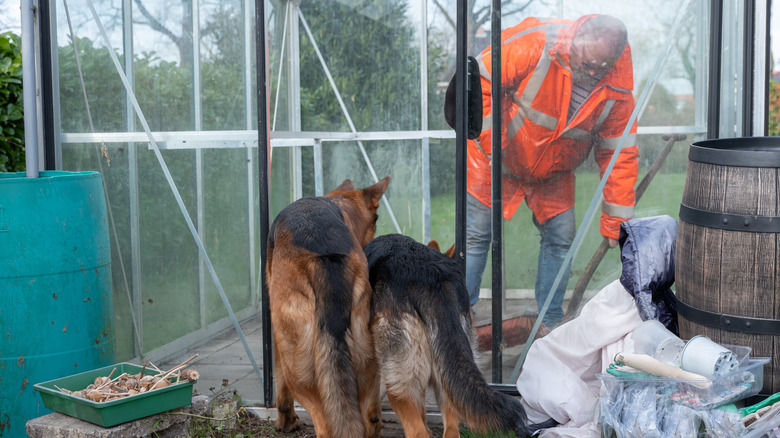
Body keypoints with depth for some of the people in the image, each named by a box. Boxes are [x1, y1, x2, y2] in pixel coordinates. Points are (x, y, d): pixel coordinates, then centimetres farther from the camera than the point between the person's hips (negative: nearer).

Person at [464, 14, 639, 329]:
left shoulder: (617, 88, -16)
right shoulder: (534, 43, -29)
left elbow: (619, 154, -9)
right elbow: (480, 82, -22)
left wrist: (616, 221, -9)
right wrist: (493, 146, -22)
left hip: (553, 173, 4)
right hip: (495, 158, -3)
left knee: (561, 238, 2)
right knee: (475, 235, -3)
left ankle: (550, 321, 18)